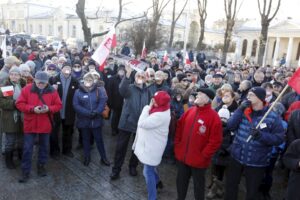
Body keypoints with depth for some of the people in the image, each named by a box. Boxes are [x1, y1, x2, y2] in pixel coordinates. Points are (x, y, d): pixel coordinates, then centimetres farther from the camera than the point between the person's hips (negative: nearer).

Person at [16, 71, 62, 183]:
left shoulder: (52, 91, -3)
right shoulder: (27, 89, -6)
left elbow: (58, 105, 0)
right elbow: (19, 104, -6)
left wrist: (49, 109, -19)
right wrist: (32, 109, -21)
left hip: (45, 125, 1)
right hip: (30, 125, -1)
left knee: (44, 147, 14)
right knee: (27, 148, 4)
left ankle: (41, 166, 33)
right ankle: (25, 171, 16)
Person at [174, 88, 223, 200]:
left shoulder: (214, 117, -16)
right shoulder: (190, 111, 2)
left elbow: (215, 141, -17)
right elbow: (180, 127, 11)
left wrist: (203, 155, -15)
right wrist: (177, 144, 6)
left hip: (198, 160, -5)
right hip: (182, 156, 6)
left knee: (198, 185, 14)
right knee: (181, 181, 20)